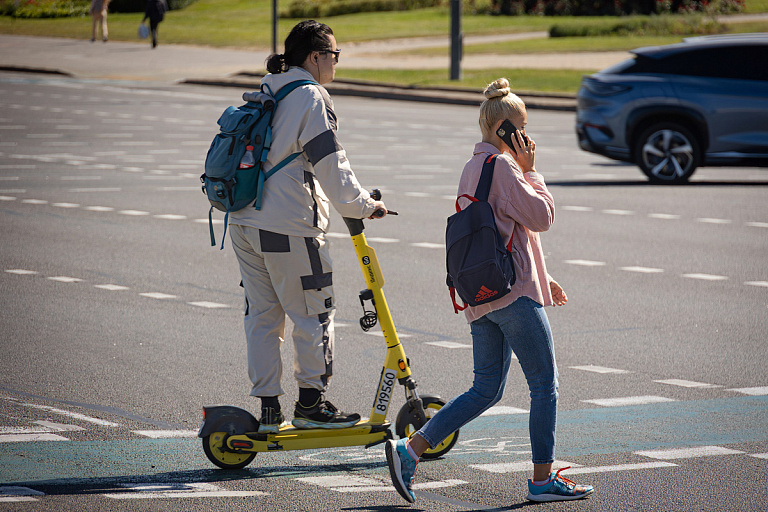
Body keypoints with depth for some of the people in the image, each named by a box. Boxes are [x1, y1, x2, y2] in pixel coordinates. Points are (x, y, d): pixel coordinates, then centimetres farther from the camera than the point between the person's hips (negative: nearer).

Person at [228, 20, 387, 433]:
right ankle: (310, 405, 9)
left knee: (262, 314, 11)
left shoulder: (266, 91, 15)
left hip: (244, 221, 9)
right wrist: (364, 205, -3)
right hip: (288, 228, -9)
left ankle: (268, 410, 13)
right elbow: (330, 164, -14)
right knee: (314, 314, 4)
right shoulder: (310, 97, -12)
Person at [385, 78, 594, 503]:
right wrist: (529, 169, -3)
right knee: (545, 385, 0)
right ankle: (543, 480, 4)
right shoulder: (503, 167, -13)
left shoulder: (473, 168, 18)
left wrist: (541, 278, 27)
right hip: (514, 293, -9)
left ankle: (410, 449, 2)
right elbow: (542, 216, -12)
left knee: (486, 389, 11)